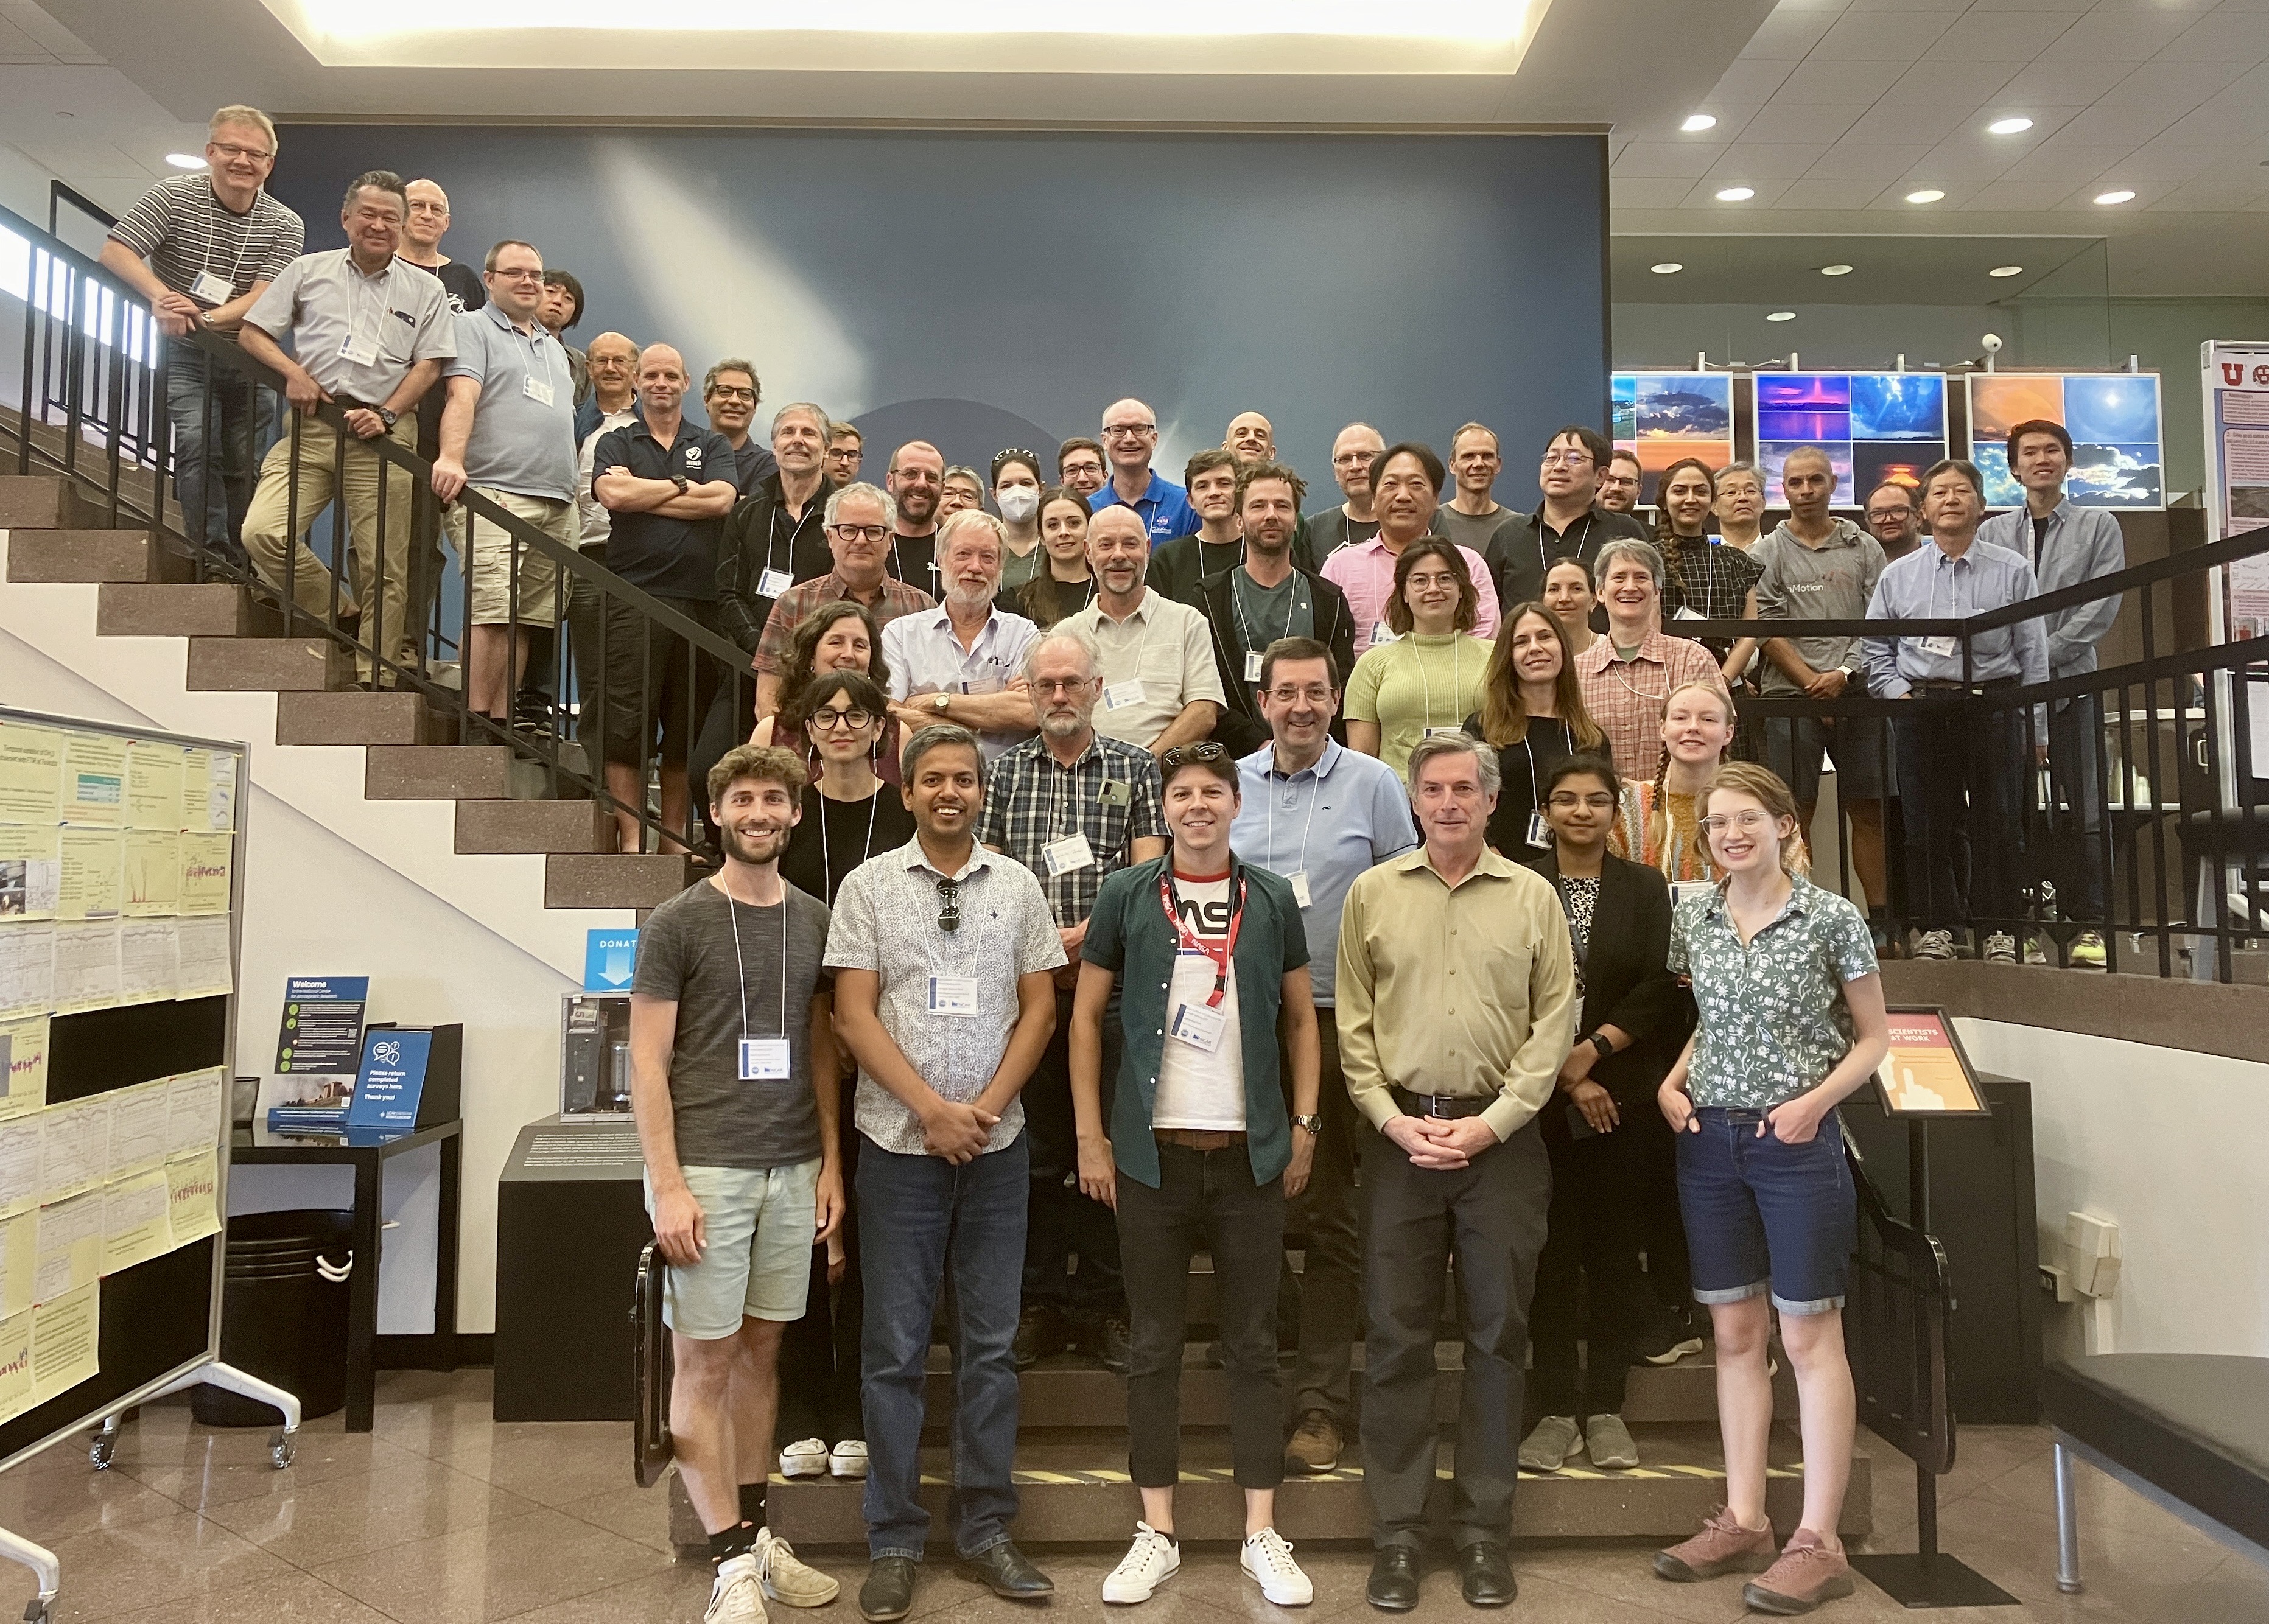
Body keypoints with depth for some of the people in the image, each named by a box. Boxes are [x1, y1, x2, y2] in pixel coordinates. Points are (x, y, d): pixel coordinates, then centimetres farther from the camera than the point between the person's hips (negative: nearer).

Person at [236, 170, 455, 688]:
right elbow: (251, 332, 14)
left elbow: (429, 364, 5)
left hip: (384, 431, -1)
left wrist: (386, 414, -8)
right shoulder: (308, 271, 14)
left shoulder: (425, 292, 12)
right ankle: (337, 619, 4)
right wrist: (292, 371, -5)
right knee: (264, 532, -14)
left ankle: (374, 675, 3)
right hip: (312, 426, 2)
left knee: (383, 564, -4)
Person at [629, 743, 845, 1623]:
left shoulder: (814, 920, 8)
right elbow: (647, 1061, -5)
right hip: (707, 1169, -4)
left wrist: (831, 1162, 8)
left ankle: (756, 1533, 24)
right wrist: (667, 1185, -11)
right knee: (704, 1361, 3)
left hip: (793, 1169, 4)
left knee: (761, 1351, 12)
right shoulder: (678, 922, -4)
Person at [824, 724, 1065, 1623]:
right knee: (896, 1348, 5)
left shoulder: (1017, 886, 6)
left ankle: (986, 1529, 22)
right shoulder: (868, 885, 0)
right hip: (899, 1144, -2)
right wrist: (932, 1108, -12)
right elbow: (855, 1014, -4)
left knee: (991, 1343, 9)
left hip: (997, 1145, 2)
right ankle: (894, 1540, 18)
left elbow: (1038, 1008, 5)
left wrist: (986, 1106, -8)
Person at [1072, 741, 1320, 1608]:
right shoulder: (1125, 894, 1)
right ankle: (1157, 1533, 19)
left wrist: (1304, 1125, 2)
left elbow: (1300, 1017, 11)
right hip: (1151, 1150, -1)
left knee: (1253, 1344, 7)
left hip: (1250, 1151, 1)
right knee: (1154, 1347, 7)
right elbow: (1086, 1016, 4)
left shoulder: (1271, 898, 5)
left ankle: (1262, 1534, 18)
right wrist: (1091, 1137, -2)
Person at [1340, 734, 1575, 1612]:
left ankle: (1484, 1531, 20)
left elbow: (1554, 1021, 0)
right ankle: (1398, 1532, 16)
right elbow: (1353, 1022, 4)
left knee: (1497, 1337, 7)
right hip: (1399, 1134, 0)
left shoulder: (1533, 897, 4)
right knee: (1396, 1337, 4)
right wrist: (1391, 1116, -7)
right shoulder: (1372, 893, 5)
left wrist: (1492, 1122, -8)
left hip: (1502, 1137, 0)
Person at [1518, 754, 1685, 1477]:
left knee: (1615, 1248, 6)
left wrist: (1595, 1050, -11)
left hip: (1623, 1097, 1)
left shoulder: (1646, 889, 7)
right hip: (1542, 1098, -1)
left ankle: (1606, 1408, 16)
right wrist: (1566, 1077, -9)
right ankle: (1556, 1410, 10)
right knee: (1551, 1251, 2)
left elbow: (1662, 986, -1)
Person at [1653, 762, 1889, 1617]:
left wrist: (1816, 1101, -14)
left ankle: (1819, 1540, 11)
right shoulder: (1692, 919, 5)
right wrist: (1673, 1080, 0)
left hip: (1797, 1143, -4)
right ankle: (1743, 1521, 21)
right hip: (1709, 1139, 4)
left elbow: (1873, 1037, 0)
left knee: (1809, 1335, 1)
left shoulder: (1833, 919, -6)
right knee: (1734, 1330, 10)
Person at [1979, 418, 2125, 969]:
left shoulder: (2099, 527, 9)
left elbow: (2100, 609, -1)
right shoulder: (1990, 535, 12)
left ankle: (2089, 924, 3)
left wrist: (2042, 655, -11)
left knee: (2081, 808, -2)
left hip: (2072, 683, -1)